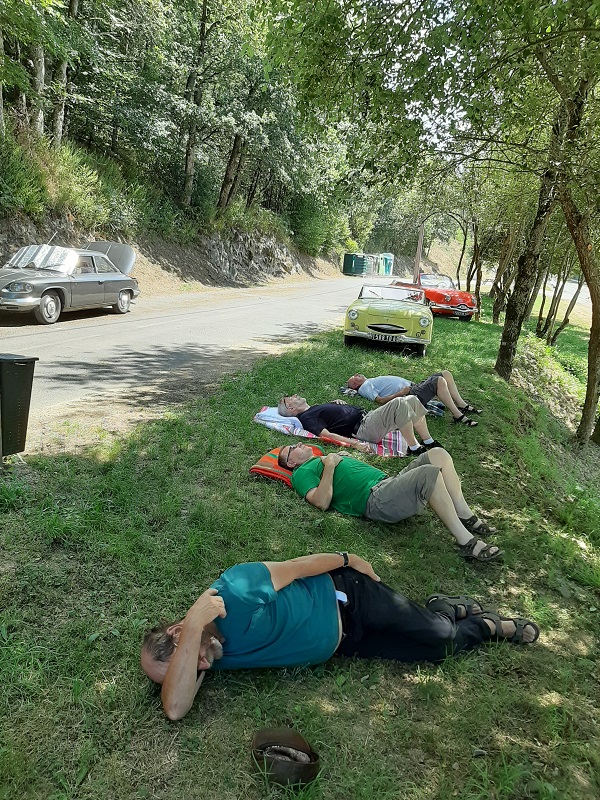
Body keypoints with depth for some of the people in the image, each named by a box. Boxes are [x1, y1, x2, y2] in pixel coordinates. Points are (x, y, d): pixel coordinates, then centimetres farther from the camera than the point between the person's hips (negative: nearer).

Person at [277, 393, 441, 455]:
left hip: (366, 416, 10)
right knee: (399, 403, -27)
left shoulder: (316, 409, 25)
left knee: (412, 401, -1)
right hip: (362, 429, -9)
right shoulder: (307, 418, -2)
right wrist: (355, 444, -27)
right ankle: (414, 448, -16)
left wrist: (339, 404, 12)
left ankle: (429, 442, 6)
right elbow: (327, 435, -17)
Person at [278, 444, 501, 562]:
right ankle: (466, 542, -26)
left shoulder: (324, 458, 34)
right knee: (430, 472, -30)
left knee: (437, 454, -5)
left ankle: (466, 517, -6)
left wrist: (341, 458, 23)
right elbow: (322, 502, -11)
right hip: (375, 499, -9)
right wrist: (330, 465, -9)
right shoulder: (302, 472, 8)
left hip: (388, 482, 9)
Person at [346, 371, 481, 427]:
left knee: (446, 374, 1)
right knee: (439, 381, -28)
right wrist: (401, 393, -19)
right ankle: (457, 415, -25)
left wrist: (411, 386, 16)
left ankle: (462, 405, 3)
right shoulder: (365, 387, 1)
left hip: (413, 386, 10)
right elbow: (380, 400, -14)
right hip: (410, 395, -10)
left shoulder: (372, 382, 29)